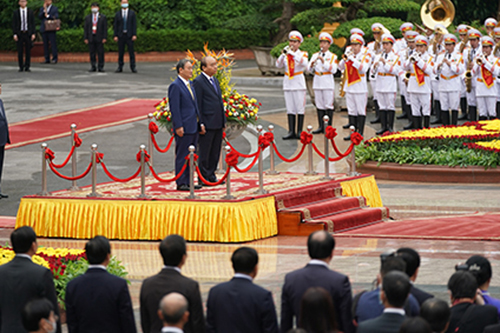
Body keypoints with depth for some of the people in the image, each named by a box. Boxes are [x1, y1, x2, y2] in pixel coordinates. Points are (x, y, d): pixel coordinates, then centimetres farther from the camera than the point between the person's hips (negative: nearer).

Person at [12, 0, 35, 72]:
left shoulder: (30, 12, 3)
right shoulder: (15, 12, 1)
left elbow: (33, 23, 2)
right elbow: (14, 24, 0)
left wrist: (33, 34, -6)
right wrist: (14, 34, -9)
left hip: (28, 33, 0)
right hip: (19, 34, 0)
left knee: (28, 51, 0)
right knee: (20, 51, -1)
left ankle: (27, 67, 5)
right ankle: (21, 67, 6)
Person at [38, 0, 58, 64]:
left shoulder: (55, 8, 5)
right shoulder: (42, 9, 15)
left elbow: (56, 17, -5)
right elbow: (40, 17, 1)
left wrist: (48, 16, -13)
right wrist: (44, 10, -8)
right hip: (44, 29, 4)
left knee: (53, 44, -8)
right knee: (45, 44, 2)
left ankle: (54, 59, -7)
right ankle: (47, 59, 4)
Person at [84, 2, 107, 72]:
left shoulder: (103, 17, 5)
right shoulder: (88, 17, 11)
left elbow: (105, 28, 1)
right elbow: (85, 28, 9)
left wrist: (104, 38, -7)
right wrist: (85, 38, 1)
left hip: (99, 38, -2)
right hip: (91, 38, 2)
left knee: (100, 53, -3)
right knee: (92, 53, 1)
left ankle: (100, 67, 1)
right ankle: (93, 67, 5)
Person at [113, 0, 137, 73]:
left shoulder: (132, 13, 3)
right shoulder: (118, 14, 6)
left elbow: (134, 25, -2)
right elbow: (116, 25, 5)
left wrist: (134, 35, -11)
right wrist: (115, 36, -4)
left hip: (129, 36, -1)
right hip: (121, 36, 2)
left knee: (131, 52, -4)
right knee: (120, 52, 2)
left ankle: (133, 68, -1)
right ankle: (120, 68, 7)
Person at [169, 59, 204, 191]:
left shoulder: (190, 85, 17)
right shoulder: (175, 86, -11)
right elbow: (174, 108, -16)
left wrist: (200, 123, 17)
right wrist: (178, 126, -20)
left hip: (193, 128, 9)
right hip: (184, 128, -9)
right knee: (182, 156, -4)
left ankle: (188, 182, 17)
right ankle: (181, 183, -1)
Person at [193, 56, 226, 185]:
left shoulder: (215, 80, 16)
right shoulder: (198, 82, -10)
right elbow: (197, 105, -12)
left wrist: (223, 121, 16)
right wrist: (200, 125, -15)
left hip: (218, 124, 8)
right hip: (207, 124, -8)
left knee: (215, 152, 12)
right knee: (204, 153, -1)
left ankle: (211, 175, 20)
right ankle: (203, 178, 4)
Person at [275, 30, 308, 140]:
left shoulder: (302, 54, 1)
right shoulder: (286, 55, 10)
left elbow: (304, 63, -20)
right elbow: (278, 65, -4)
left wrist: (293, 53, -25)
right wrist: (283, 54, -18)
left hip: (299, 83, -3)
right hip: (288, 83, 3)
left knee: (300, 107, -3)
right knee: (290, 108, 2)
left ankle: (299, 131, -1)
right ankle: (291, 132, 2)